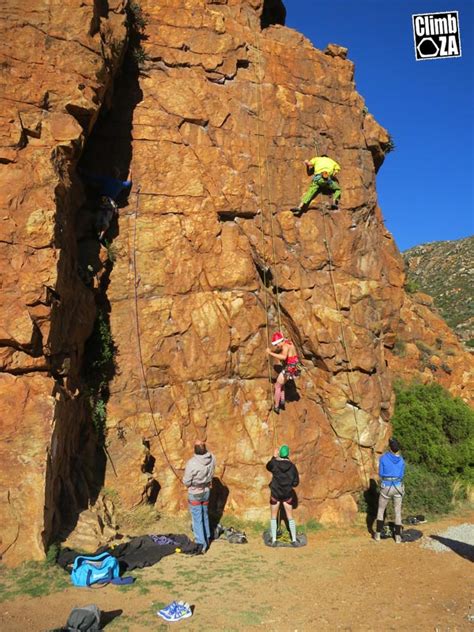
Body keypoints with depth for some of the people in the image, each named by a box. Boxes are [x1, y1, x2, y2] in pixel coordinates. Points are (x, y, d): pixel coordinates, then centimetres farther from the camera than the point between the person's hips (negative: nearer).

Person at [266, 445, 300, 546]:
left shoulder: (274, 463, -12)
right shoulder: (292, 466, -8)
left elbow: (268, 466, 14)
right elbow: (296, 483, -2)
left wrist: (274, 457, 21)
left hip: (275, 493, -1)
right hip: (287, 494, 1)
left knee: (273, 517, 13)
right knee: (290, 517, 13)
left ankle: (274, 540, 11)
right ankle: (294, 540, 14)